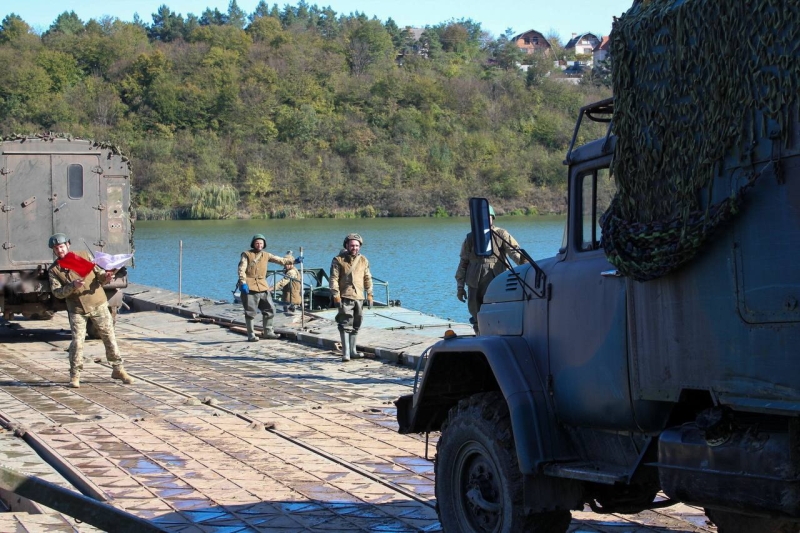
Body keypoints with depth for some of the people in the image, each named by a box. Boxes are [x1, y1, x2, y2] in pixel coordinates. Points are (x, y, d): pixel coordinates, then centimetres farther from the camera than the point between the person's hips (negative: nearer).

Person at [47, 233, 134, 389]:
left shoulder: (83, 256, 2)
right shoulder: (53, 270, -1)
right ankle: (75, 375, 6)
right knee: (77, 341, -7)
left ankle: (118, 369, 16)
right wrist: (73, 286, -26)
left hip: (97, 304, 1)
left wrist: (105, 276, -16)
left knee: (109, 336, 5)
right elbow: (57, 292, -10)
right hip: (77, 310, -1)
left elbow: (98, 273, 7)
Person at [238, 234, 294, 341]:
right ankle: (251, 335, 5)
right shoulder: (246, 254, 2)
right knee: (250, 312, -3)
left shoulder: (266, 255, 15)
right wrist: (243, 283, -18)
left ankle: (268, 332, 21)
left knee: (270, 309, 8)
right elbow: (241, 269, -6)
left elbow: (280, 260, 17)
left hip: (262, 287, 5)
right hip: (249, 287, -5)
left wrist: (293, 261, 7)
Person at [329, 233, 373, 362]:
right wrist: (336, 295, -14)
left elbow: (368, 278, 17)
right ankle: (346, 353, -12)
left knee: (356, 326, 11)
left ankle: (352, 351, 21)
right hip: (345, 297, -5)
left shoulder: (363, 261, 13)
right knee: (345, 325, -11)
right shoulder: (339, 260, -2)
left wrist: (370, 295, 11)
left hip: (359, 297, 5)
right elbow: (333, 278, -5)